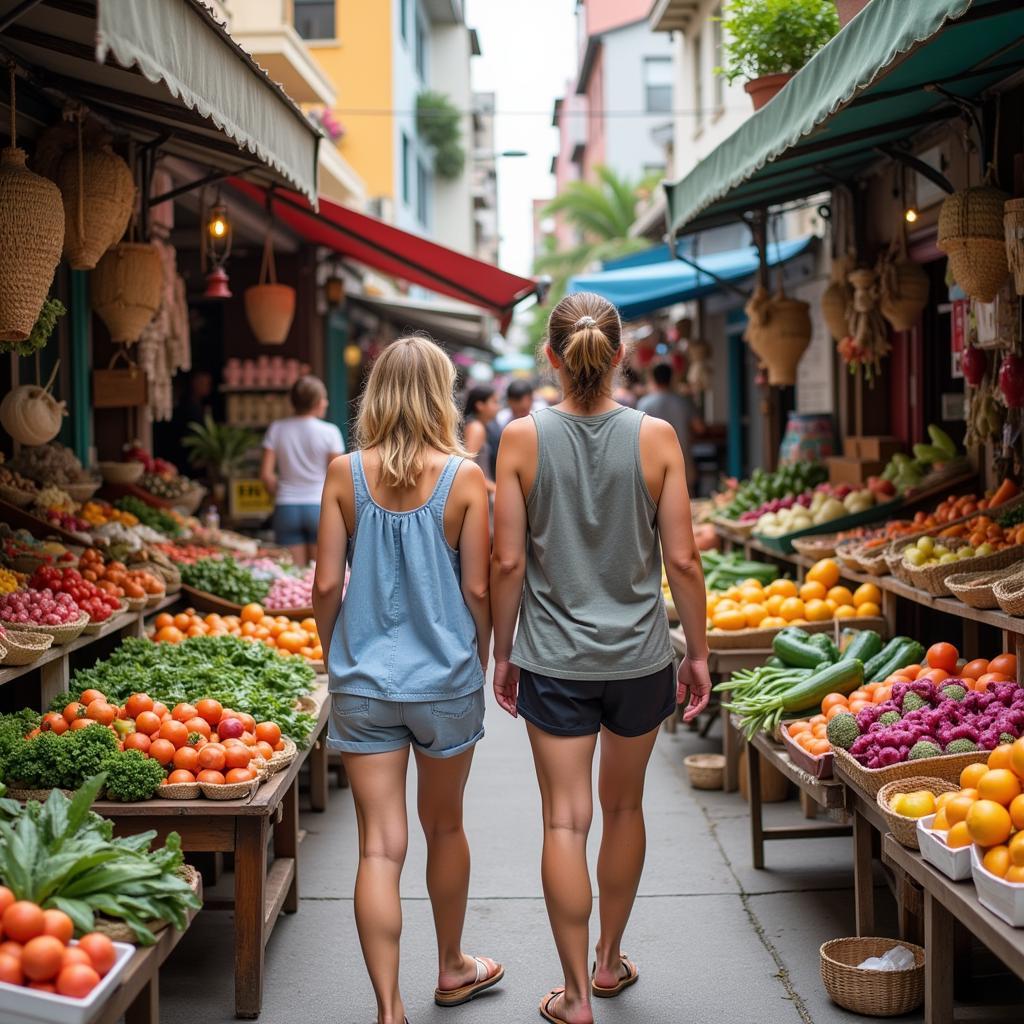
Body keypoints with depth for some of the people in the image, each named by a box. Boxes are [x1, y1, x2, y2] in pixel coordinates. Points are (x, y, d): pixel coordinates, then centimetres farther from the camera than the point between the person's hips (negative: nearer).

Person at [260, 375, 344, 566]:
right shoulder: (329, 432, -5)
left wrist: (281, 495, 14)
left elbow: (266, 474, 0)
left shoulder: (277, 429, 3)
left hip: (286, 508, 3)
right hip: (320, 507, -2)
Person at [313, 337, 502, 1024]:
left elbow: (327, 584, -2)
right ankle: (452, 969, 39)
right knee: (444, 826, 19)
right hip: (445, 680, 0)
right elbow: (477, 588, -6)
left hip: (362, 682, 1)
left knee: (380, 847, 3)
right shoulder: (463, 477, -8)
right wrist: (481, 659, 10)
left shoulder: (345, 474, -4)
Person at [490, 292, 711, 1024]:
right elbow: (682, 559, -6)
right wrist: (699, 651, 6)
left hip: (554, 660, -1)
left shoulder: (523, 438, -8)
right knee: (624, 808, 19)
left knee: (565, 820, 6)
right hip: (639, 657, 1)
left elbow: (507, 561, -6)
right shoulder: (655, 438, -7)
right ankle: (611, 961, 36)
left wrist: (502, 651, 6)